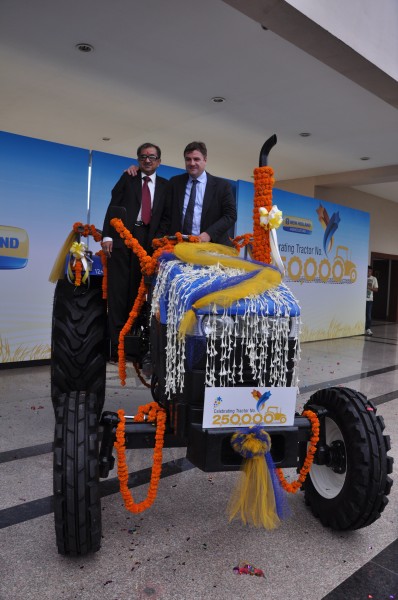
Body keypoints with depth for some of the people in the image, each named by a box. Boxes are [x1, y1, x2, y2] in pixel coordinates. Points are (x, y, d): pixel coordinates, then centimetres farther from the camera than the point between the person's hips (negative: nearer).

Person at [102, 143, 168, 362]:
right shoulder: (127, 178, 12)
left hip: (146, 241, 1)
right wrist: (107, 236, -8)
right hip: (122, 237, -1)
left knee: (137, 292, 2)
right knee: (118, 292, -4)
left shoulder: (165, 185, 15)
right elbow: (113, 207, 4)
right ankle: (117, 347, -1)